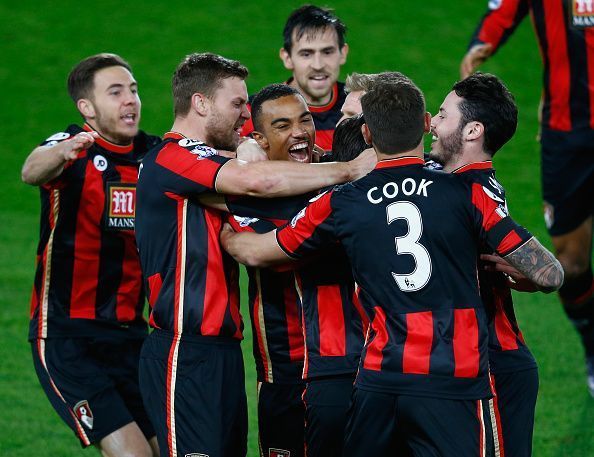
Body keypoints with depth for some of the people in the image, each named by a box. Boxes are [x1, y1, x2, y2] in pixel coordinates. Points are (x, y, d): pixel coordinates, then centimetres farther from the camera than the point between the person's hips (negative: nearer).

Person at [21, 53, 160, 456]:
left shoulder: (155, 154, 7)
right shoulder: (73, 150, -10)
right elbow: (32, 171, -31)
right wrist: (61, 153, -55)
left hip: (132, 333, 6)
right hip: (67, 334, -6)